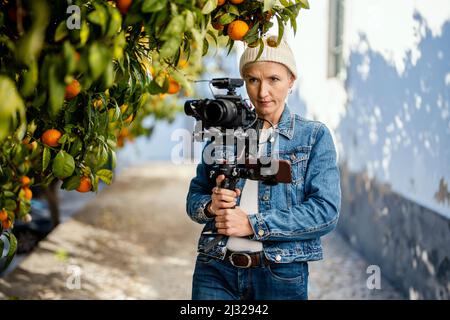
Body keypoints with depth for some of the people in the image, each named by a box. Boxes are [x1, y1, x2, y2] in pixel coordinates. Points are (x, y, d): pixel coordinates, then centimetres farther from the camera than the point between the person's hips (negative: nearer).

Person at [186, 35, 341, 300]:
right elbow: (194, 197, 12)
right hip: (215, 270, 2)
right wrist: (211, 206, -11)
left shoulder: (314, 137, 0)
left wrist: (253, 224, -16)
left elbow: (327, 210, -11)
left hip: (281, 276, -2)